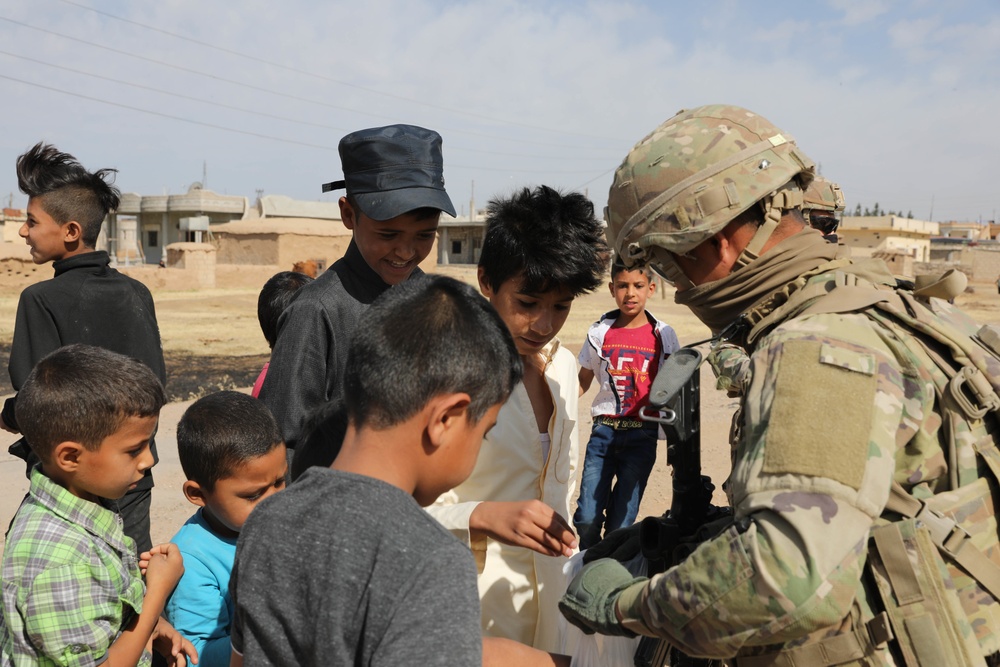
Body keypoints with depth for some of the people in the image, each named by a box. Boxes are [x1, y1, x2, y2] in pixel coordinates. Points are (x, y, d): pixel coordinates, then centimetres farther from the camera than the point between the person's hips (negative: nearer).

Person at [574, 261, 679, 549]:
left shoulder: (663, 336, 2)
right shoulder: (600, 333, 4)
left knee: (622, 521, -1)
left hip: (642, 435, -1)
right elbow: (582, 382, 11)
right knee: (587, 518, -6)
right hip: (604, 431, 1)